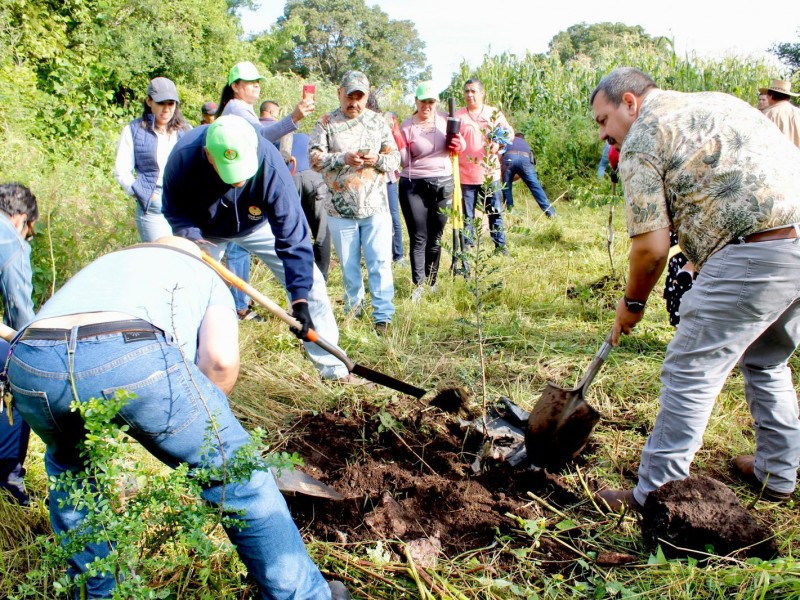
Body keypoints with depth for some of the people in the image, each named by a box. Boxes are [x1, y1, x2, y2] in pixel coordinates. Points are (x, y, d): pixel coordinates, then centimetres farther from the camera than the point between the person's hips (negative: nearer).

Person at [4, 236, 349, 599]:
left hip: (28, 362, 5)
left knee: (70, 464, 36)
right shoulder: (205, 275, 30)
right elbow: (221, 359, 8)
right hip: (132, 355, -4)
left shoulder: (105, 263, 42)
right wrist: (202, 419, 26)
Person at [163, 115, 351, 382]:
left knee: (310, 283, -9)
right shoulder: (184, 156, -36)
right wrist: (192, 239, -37)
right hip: (204, 231, 1)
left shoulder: (270, 165, -40)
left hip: (258, 226, -1)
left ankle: (331, 366, 4)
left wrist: (299, 299, -43)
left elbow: (293, 236, -38)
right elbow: (174, 209, -16)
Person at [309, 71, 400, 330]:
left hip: (376, 207, 1)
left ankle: (383, 315, 2)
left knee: (380, 262, -3)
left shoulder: (378, 122, 9)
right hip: (340, 209, 0)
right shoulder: (326, 124, 2)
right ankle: (353, 309, 26)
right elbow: (314, 159, -7)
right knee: (348, 264, 10)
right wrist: (343, 158, -22)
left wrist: (377, 159, -13)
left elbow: (395, 159, 8)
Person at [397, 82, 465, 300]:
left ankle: (431, 282, 22)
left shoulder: (444, 120, 4)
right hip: (414, 186, -3)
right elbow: (405, 161, -7)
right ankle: (418, 285, -2)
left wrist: (459, 144, -8)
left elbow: (460, 144, 15)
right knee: (418, 238, -5)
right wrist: (398, 146, -25)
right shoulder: (407, 126, -5)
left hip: (443, 184, 3)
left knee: (435, 238, 10)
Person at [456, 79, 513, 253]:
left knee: (495, 212, 7)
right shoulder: (458, 115, 3)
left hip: (490, 172, 1)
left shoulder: (494, 113, 8)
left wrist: (498, 143, -19)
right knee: (467, 215, 4)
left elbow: (509, 132, 3)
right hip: (465, 175, -1)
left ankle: (500, 246, 16)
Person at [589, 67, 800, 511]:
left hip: (756, 251, -9)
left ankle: (654, 494, 5)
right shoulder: (716, 102, 26)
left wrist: (632, 303, 11)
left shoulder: (642, 140, 0)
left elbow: (651, 246, -6)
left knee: (690, 372, -2)